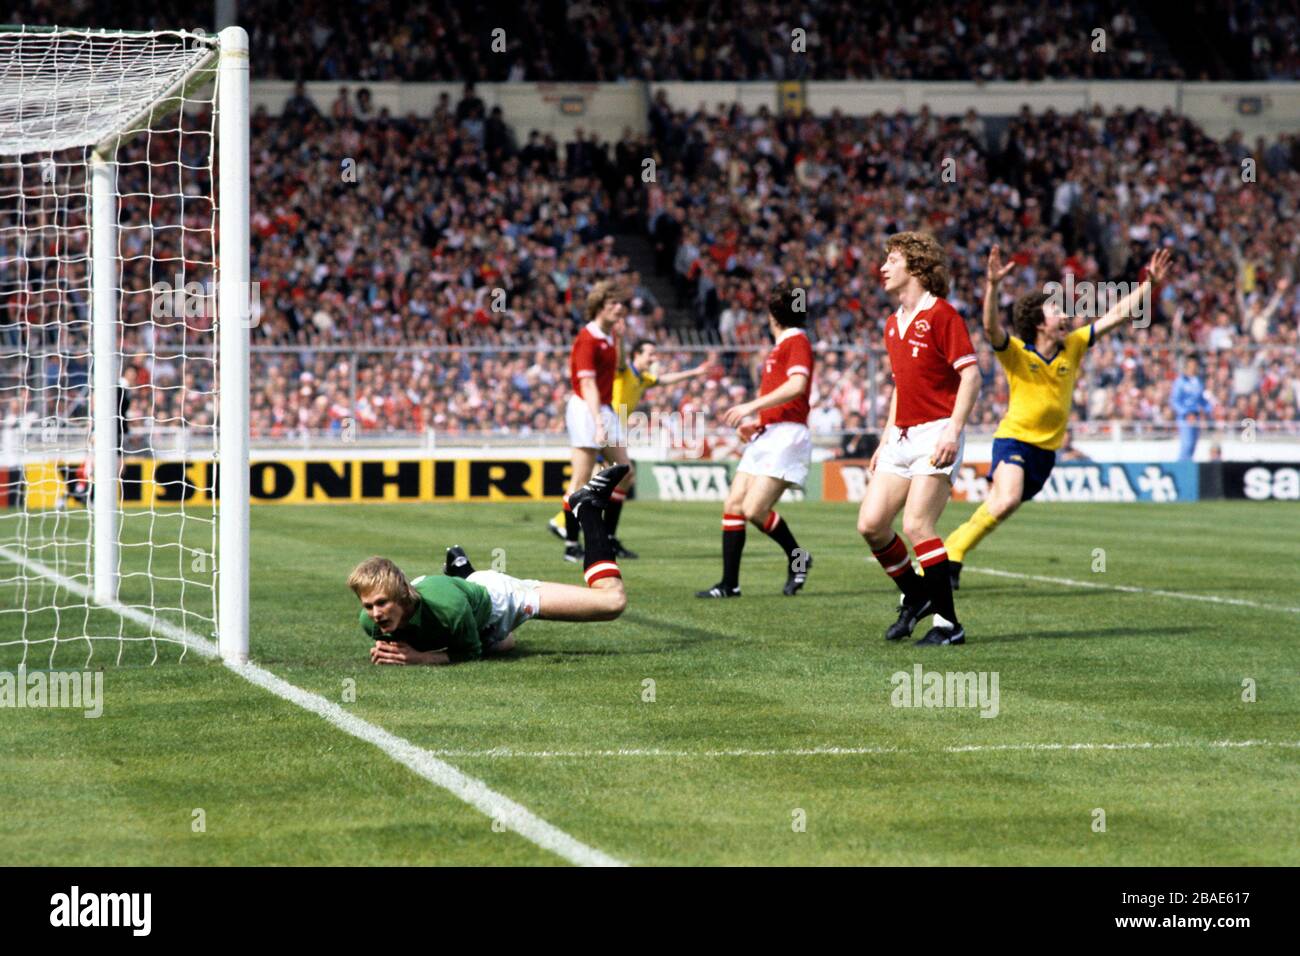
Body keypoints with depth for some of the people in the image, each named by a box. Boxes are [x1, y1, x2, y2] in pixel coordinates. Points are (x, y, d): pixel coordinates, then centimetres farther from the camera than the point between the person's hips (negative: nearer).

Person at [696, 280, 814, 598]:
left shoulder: (796, 342, -7)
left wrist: (753, 407, -24)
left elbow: (796, 385, -23)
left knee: (754, 509, -16)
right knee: (733, 505, 2)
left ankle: (797, 558, 7)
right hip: (764, 437, 9)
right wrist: (755, 424, 13)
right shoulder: (779, 347, 21)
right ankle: (729, 583, 4)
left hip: (785, 436, -9)